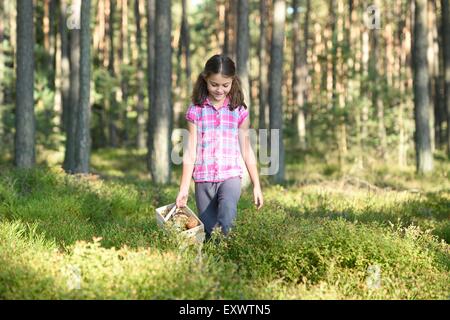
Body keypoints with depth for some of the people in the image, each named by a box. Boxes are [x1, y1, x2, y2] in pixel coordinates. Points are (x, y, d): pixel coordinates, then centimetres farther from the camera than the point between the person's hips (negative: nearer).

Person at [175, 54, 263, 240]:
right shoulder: (196, 111, 4)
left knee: (226, 219, -29)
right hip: (203, 178, 1)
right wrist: (184, 188, 1)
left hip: (231, 175, -1)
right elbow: (190, 151, 4)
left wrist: (256, 185, 10)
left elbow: (246, 150, 10)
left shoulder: (239, 111, 5)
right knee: (208, 231, 3)